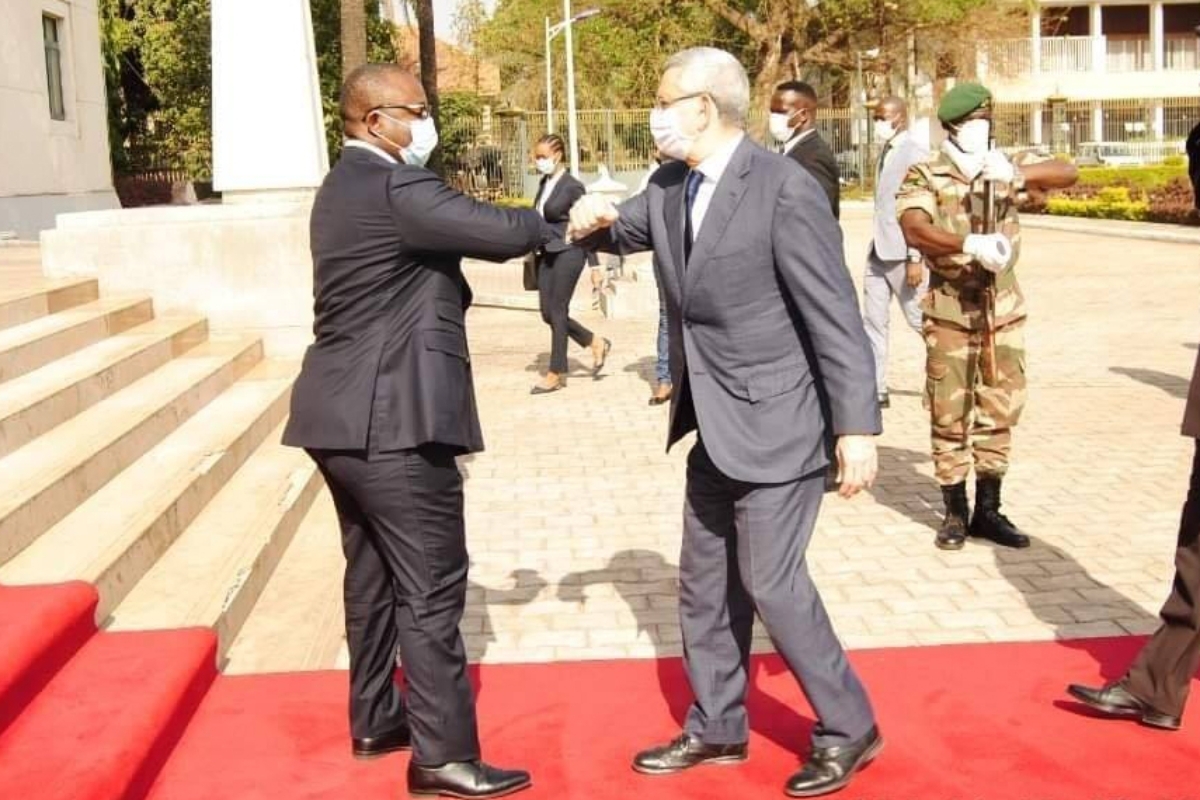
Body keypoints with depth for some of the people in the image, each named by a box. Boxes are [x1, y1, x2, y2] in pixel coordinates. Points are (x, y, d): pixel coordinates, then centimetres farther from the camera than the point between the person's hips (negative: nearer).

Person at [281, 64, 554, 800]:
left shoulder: (348, 186, 16)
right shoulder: (393, 187, -16)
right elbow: (502, 232, -20)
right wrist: (557, 226, -1)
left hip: (349, 416, 11)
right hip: (392, 420, -10)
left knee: (374, 573, 18)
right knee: (431, 587, -4)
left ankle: (377, 719, 31)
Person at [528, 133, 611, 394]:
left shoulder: (572, 186, -12)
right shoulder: (544, 183, 9)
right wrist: (534, 248, 16)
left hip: (568, 253, -8)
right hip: (547, 254, 8)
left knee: (557, 311, -2)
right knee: (548, 313, 7)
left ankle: (556, 373, 9)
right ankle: (596, 343, 26)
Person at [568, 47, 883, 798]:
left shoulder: (785, 188, -18)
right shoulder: (668, 189, 5)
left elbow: (836, 316, -18)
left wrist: (858, 427, -20)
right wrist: (591, 221, -6)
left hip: (775, 423, -8)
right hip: (715, 427, 8)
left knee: (771, 581, -3)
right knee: (706, 582, 15)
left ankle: (849, 728, 16)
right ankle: (717, 727, 30)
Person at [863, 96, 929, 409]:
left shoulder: (915, 155, -13)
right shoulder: (885, 153, 13)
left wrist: (915, 258, -19)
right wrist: (877, 247, 19)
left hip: (902, 254, -8)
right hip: (879, 253, 8)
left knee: (921, 320, 2)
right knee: (873, 321, 5)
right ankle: (876, 390, 9)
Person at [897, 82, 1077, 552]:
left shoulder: (1005, 171, 8)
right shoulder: (926, 176, -5)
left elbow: (1066, 173, -2)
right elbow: (913, 229, -23)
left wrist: (1017, 173, -21)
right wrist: (971, 244, -37)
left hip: (1004, 307, 4)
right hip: (950, 309, -4)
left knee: (1000, 412, 8)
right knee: (949, 416, 2)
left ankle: (988, 511, 19)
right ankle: (955, 513, 14)